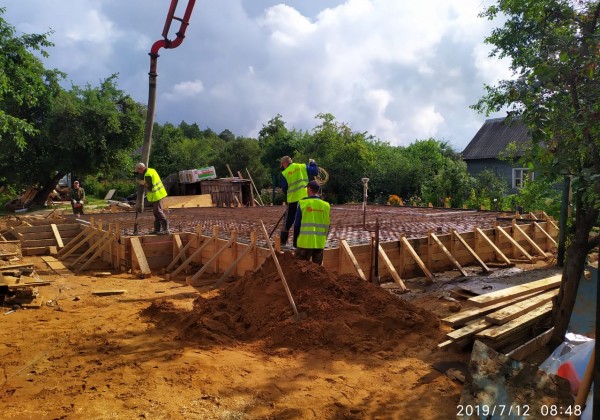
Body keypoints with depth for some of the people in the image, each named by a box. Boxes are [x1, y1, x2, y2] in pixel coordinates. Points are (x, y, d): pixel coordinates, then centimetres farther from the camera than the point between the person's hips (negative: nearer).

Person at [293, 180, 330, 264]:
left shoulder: (302, 203, -6)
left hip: (305, 242, -3)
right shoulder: (326, 205, 3)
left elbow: (297, 224, -3)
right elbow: (327, 226, 9)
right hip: (320, 243, 3)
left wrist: (295, 241, 6)